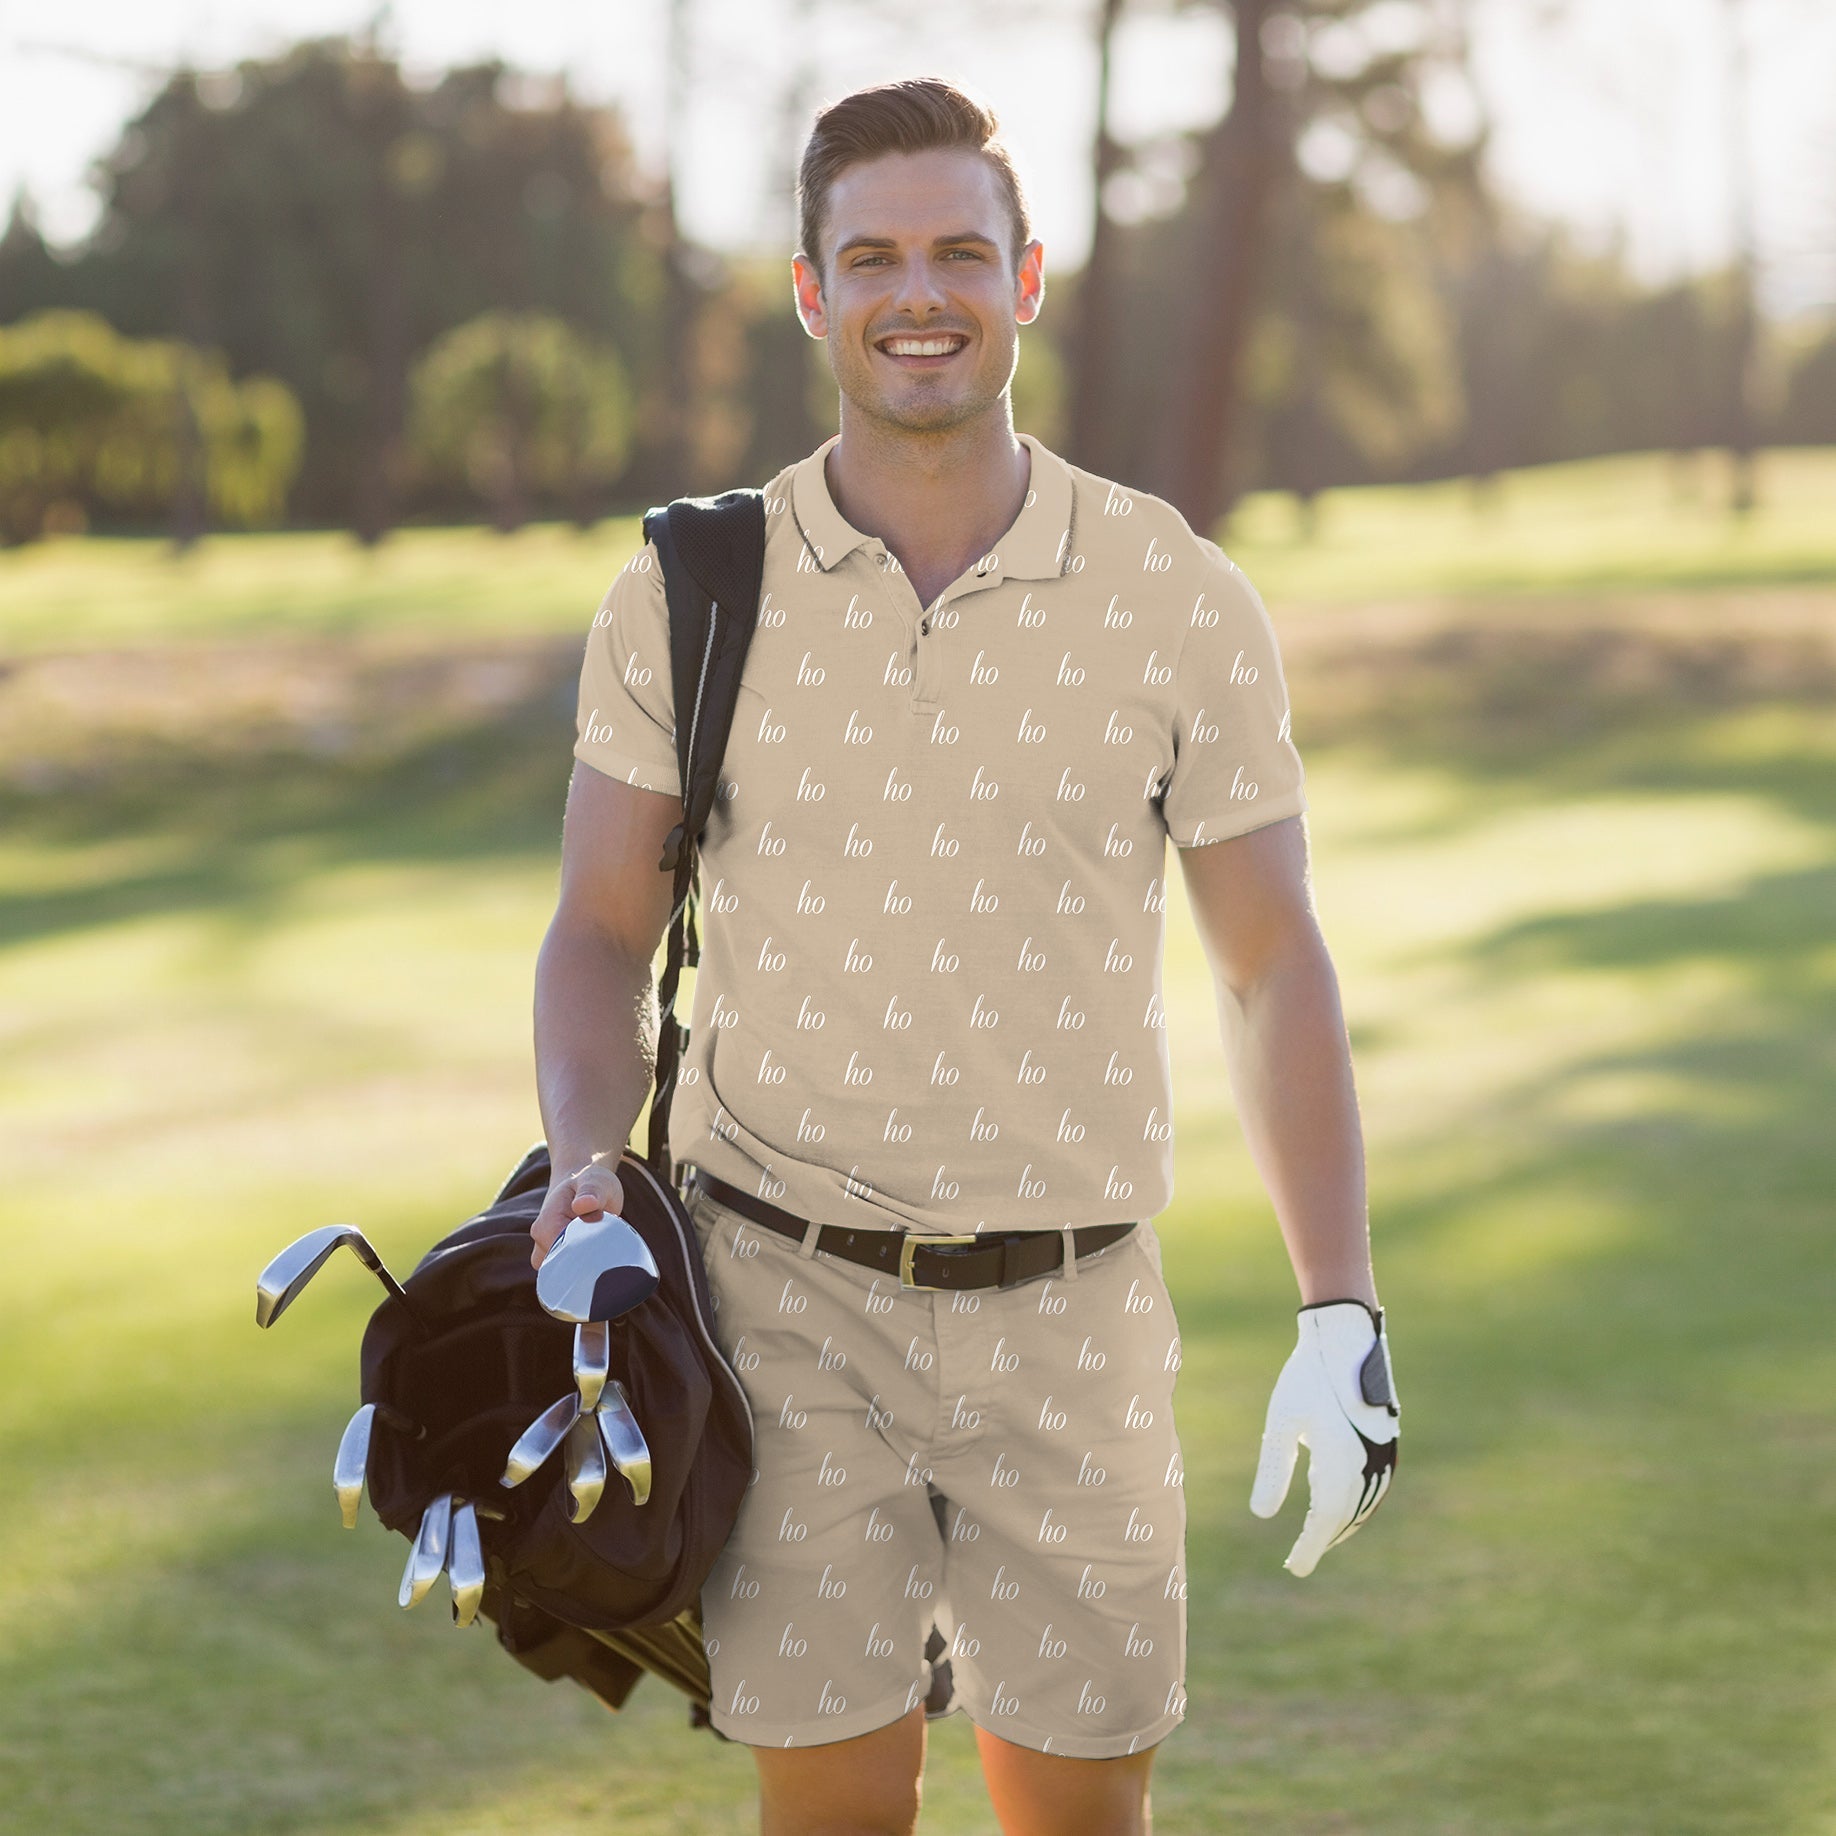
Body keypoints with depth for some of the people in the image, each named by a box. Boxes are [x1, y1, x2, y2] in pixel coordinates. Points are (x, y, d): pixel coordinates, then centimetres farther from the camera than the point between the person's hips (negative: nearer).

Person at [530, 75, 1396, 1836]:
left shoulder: (1178, 601, -2)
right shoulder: (688, 598, -1)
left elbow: (1271, 964, 4)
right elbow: (604, 932, 8)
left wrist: (1340, 1319, -2)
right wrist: (584, 1169, -12)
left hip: (1069, 1309, 1)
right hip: (787, 1293, 0)